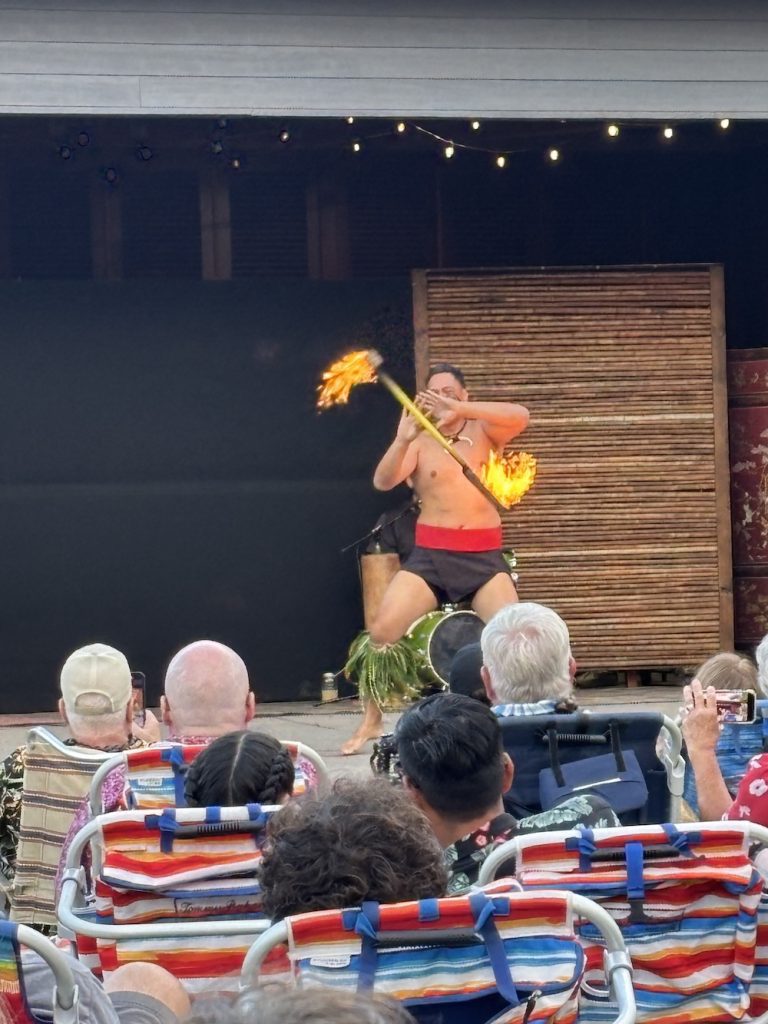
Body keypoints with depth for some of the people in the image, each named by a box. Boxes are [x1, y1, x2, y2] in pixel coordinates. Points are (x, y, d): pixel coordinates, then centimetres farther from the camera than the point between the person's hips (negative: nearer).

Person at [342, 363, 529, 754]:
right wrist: (402, 439, -29)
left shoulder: (483, 431, 6)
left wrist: (459, 410, -26)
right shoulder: (420, 441, 5)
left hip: (483, 555, 0)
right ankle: (370, 721, 0)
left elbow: (520, 416, -15)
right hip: (430, 554, 0)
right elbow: (383, 481, -10)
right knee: (381, 631, -14)